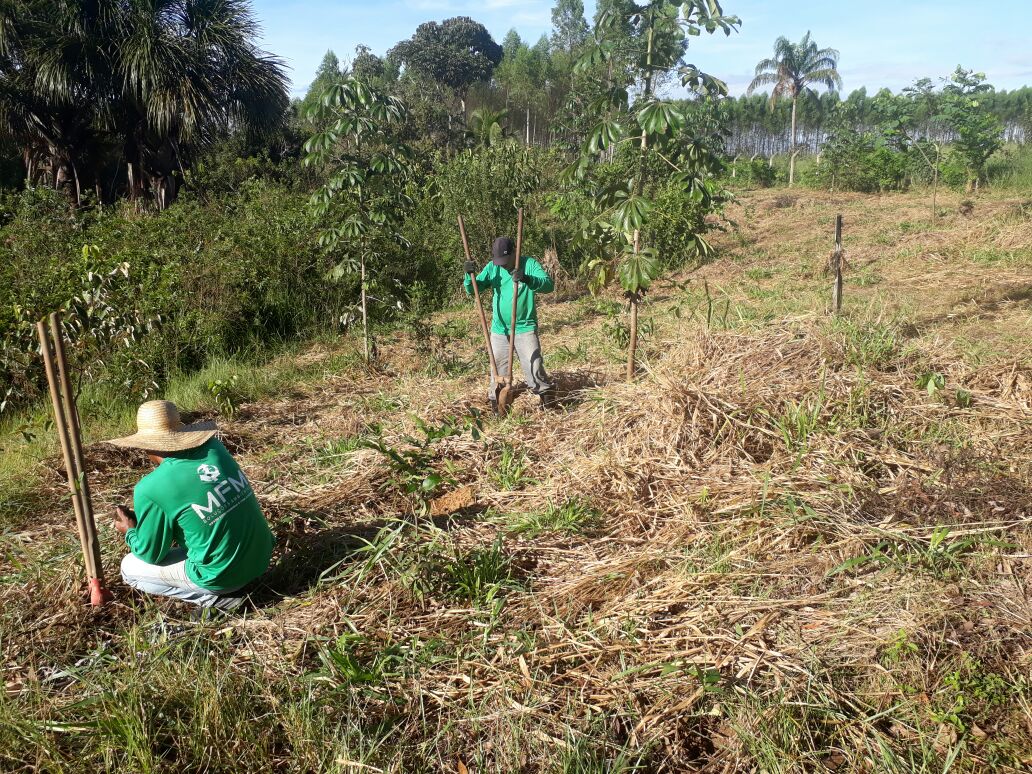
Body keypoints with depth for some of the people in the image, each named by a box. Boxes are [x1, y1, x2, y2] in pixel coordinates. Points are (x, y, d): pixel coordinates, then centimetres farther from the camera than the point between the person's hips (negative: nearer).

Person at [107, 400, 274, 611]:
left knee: (129, 567, 16)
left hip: (223, 575, -6)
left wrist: (130, 532, 18)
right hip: (261, 556, 6)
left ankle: (209, 597, 3)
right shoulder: (214, 446, -1)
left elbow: (151, 554, -2)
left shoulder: (150, 489, -17)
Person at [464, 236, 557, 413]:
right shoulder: (492, 267, 1)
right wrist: (469, 275, -21)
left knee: (534, 365, -4)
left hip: (525, 328, -3)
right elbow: (472, 290, 0)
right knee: (498, 367, 9)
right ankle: (496, 401, 22)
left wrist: (527, 279, -38)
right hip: (499, 330, 3)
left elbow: (549, 284, -20)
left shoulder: (529, 264, -8)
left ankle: (547, 396, 13)